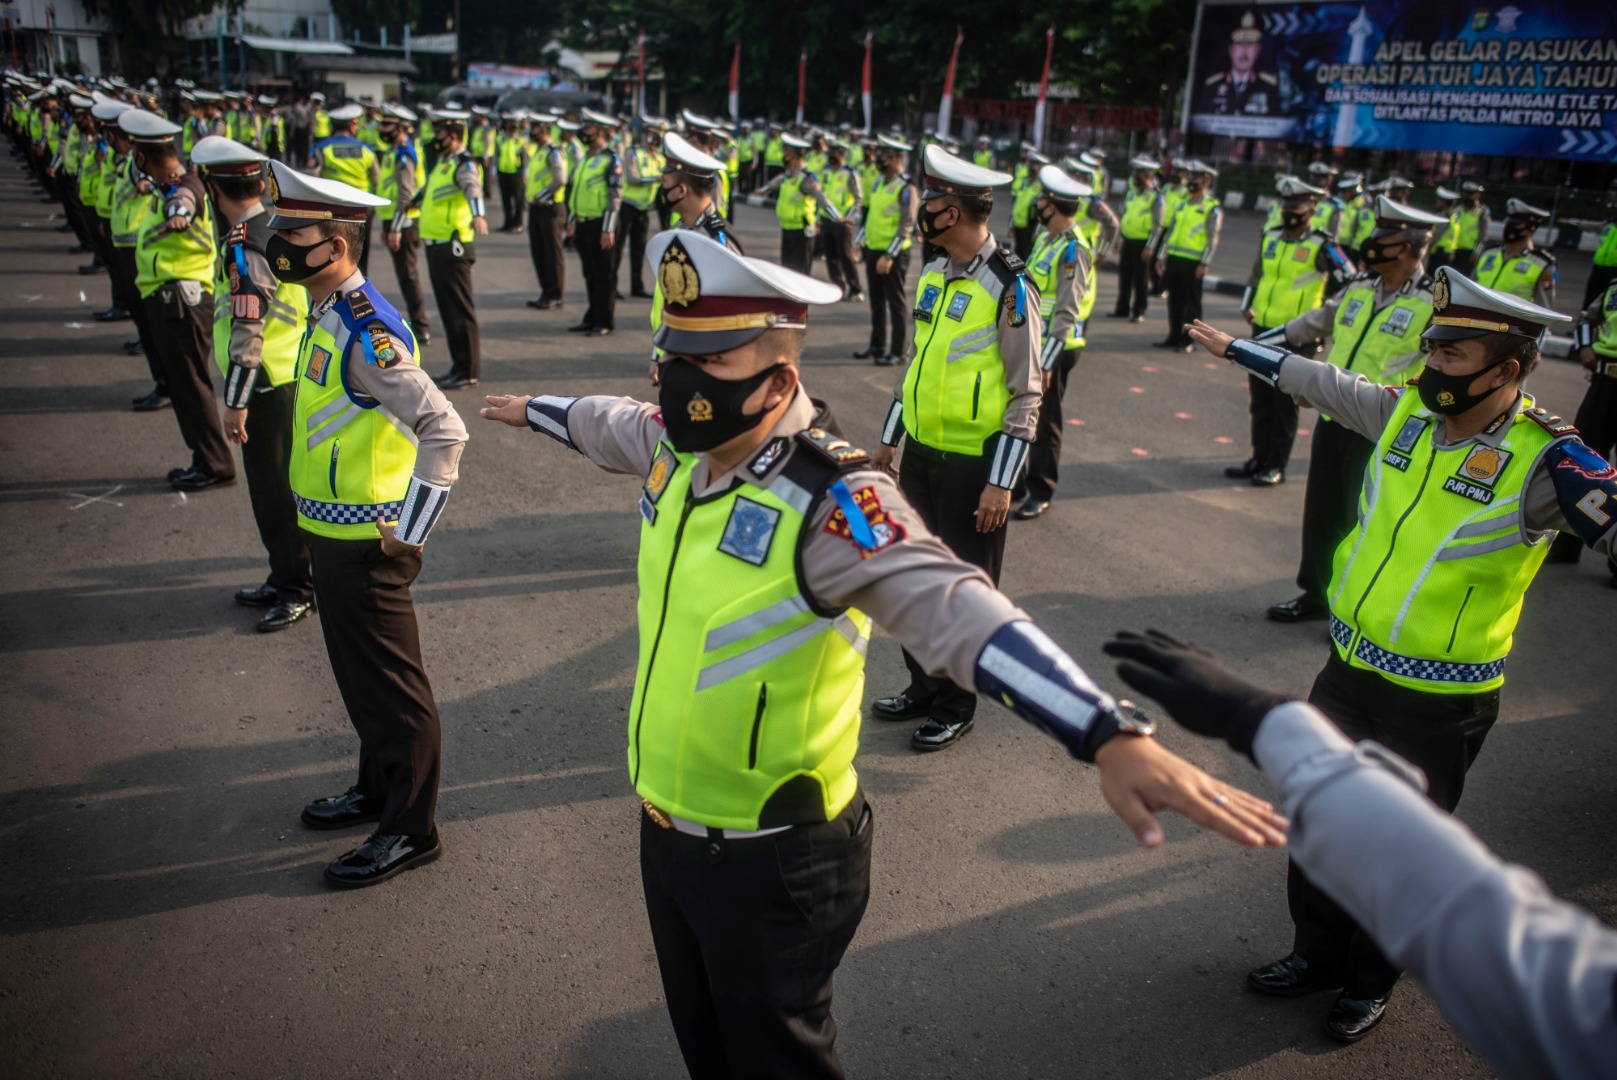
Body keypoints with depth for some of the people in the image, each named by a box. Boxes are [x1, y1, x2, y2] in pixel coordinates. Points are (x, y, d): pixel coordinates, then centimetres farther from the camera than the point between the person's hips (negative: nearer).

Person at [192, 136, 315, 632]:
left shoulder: (242, 249, -20)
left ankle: (296, 589, 10)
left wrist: (236, 402, -20)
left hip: (267, 386, -9)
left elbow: (247, 333, -24)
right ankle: (286, 577, 29)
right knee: (275, 484, 18)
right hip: (291, 375, 10)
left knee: (274, 489, 0)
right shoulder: (275, 230, 8)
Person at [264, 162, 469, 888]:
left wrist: (409, 531, -24)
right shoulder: (327, 316, 7)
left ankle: (410, 829, 18)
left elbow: (445, 432, -30)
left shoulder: (366, 333, -23)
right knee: (357, 672, 22)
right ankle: (379, 787, 41)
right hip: (330, 533, 10)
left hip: (365, 543, -10)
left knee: (390, 683, 3)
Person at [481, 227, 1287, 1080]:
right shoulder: (675, 445, -5)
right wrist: (533, 410, 38)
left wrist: (1112, 738, -55)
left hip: (769, 858, -7)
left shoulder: (828, 503, -28)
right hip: (662, 824, 7)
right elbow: (609, 422, 18)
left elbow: (958, 612, -42)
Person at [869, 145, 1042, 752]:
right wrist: (889, 440, 18)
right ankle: (923, 687, 35)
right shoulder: (932, 274, 7)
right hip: (921, 455, 7)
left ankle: (955, 708, 23)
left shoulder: (1008, 288, -15)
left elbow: (1026, 396, -14)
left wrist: (1001, 483, -16)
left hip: (973, 465, -7)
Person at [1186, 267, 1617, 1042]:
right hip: (1349, 669, 5)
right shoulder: (1407, 412, -4)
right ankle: (1318, 953, 42)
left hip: (1436, 705, -5)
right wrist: (1237, 350, 22)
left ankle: (1370, 981, 38)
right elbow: (1324, 383, 12)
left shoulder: (1544, 461, -19)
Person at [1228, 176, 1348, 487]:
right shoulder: (1270, 238, 9)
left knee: (1285, 403, 1)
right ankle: (1260, 459, 23)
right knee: (1259, 400, 12)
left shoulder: (1321, 247, -9)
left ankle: (1277, 467, 9)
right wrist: (1247, 306, 11)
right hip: (1263, 331, 6)